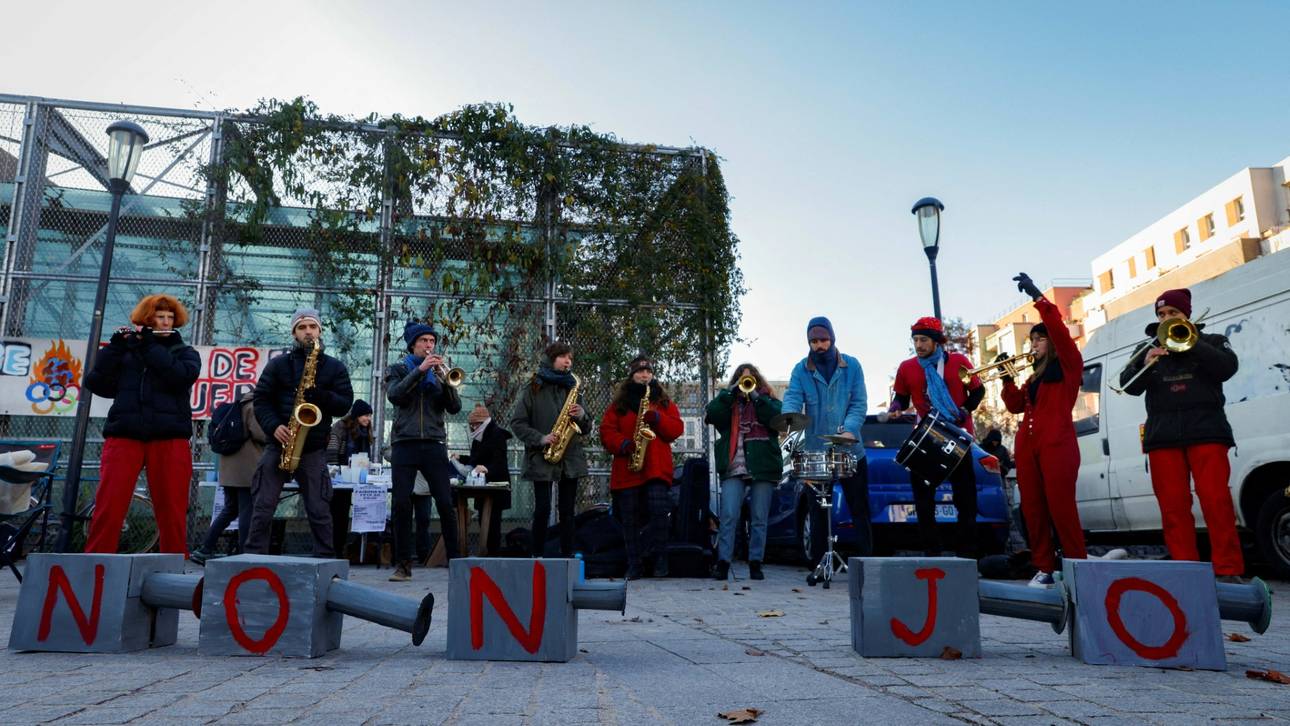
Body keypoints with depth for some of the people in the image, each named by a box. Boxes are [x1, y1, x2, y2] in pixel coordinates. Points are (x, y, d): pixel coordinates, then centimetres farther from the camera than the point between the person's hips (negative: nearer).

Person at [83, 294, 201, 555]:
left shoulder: (185, 352, 16)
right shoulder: (126, 348, 18)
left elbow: (181, 376, -7)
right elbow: (95, 383, 7)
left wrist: (150, 346, -5)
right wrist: (114, 347, -2)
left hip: (170, 438, -1)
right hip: (124, 435, 1)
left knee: (172, 512, -2)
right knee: (107, 509, -7)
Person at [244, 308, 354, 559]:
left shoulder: (335, 367, 10)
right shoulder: (278, 364, 10)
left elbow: (345, 404, 2)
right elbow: (261, 399, 5)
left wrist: (320, 395, -17)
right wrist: (274, 426, -12)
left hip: (314, 450, -1)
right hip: (278, 445, 1)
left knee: (319, 512, -2)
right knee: (262, 509, -2)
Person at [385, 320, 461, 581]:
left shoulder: (439, 371, 14)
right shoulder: (399, 369, 11)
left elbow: (454, 407, 4)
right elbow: (394, 395, -10)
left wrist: (446, 381, -12)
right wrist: (420, 370, -16)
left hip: (434, 444, 1)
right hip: (404, 444, -1)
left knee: (446, 504, -4)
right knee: (402, 505, -3)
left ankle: (455, 560, 4)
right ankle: (403, 564, 6)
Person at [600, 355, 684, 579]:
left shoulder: (664, 401, 13)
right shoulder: (619, 403, 12)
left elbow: (677, 429, 2)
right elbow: (606, 431, 2)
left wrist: (656, 417, -14)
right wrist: (625, 444, -15)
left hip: (657, 468, -1)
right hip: (626, 469, 1)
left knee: (659, 509, -18)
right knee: (630, 519, 4)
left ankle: (660, 557, -1)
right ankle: (634, 565, 13)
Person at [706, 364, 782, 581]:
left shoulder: (768, 401, 15)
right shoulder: (728, 401, 16)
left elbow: (778, 418, -6)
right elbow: (711, 415, -2)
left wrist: (756, 396, -8)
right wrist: (731, 392, -5)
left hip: (763, 468, 0)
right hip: (733, 468, 0)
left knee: (759, 520, 3)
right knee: (729, 517, -9)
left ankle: (755, 564, 10)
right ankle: (723, 563, -7)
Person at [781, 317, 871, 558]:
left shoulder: (851, 366, 4)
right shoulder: (801, 370, 3)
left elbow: (859, 403, -3)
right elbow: (792, 399, -11)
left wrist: (850, 429, -21)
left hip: (850, 450, 0)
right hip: (816, 452, 0)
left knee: (860, 510, 5)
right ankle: (819, 566, 12)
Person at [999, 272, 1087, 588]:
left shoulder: (1069, 365, 4)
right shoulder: (1034, 375, 23)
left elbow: (1059, 328, -12)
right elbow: (1015, 406, 19)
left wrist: (1037, 296, -15)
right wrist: (1007, 377, 7)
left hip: (1057, 443, -7)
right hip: (1027, 444, 7)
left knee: (1061, 507, -9)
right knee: (1032, 508, 4)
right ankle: (1044, 567, 9)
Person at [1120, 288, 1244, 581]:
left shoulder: (1211, 341, 14)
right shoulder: (1147, 349, 18)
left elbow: (1228, 367, -5)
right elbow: (1129, 386, 7)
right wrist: (1146, 364, -12)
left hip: (1206, 431, -2)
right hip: (1163, 435, 2)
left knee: (1216, 501, -10)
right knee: (1173, 506, -1)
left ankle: (1228, 570, -6)